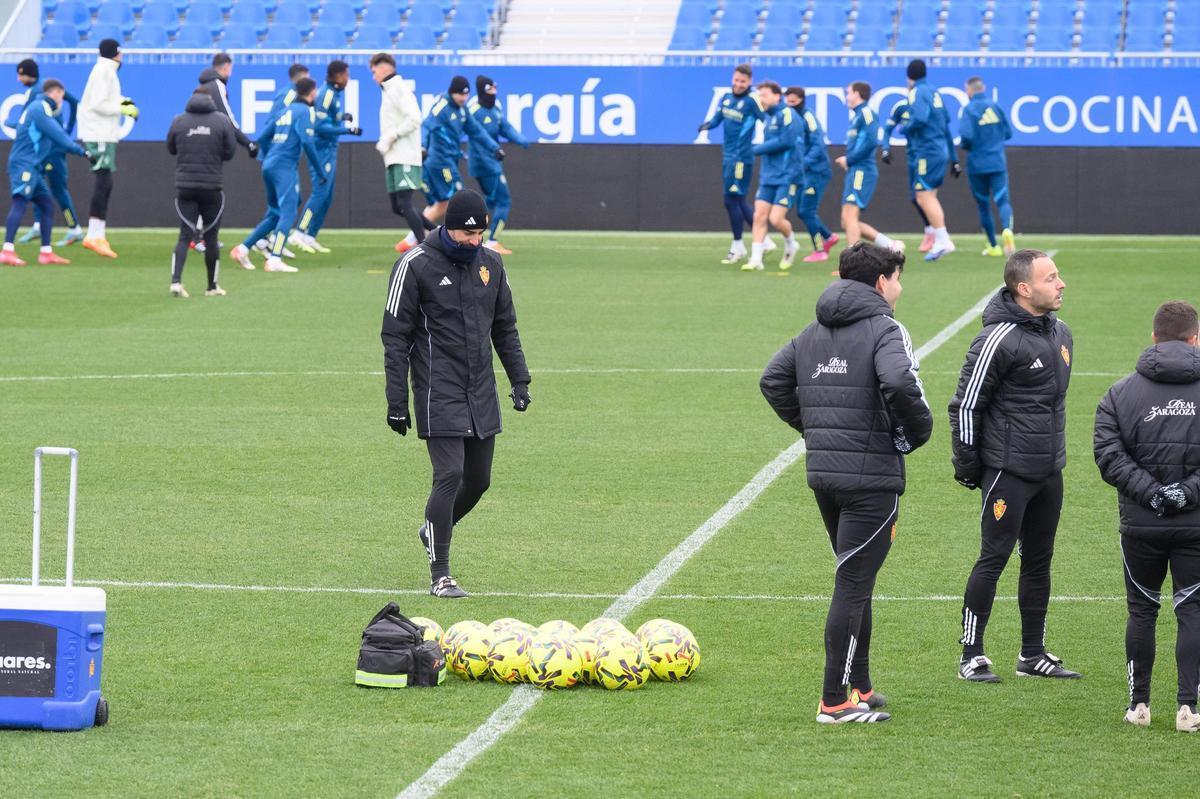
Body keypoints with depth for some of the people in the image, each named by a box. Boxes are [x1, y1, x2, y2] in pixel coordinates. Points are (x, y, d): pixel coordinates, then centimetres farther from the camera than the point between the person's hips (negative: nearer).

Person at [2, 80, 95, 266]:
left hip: (33, 167, 11)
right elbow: (59, 136, -12)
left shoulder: (40, 108, 24)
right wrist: (82, 152, -8)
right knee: (20, 201, -21)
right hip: (24, 165, -11)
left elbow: (55, 140, 25)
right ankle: (7, 251, -33)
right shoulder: (40, 108, -8)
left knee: (47, 205, 12)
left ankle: (46, 252, 15)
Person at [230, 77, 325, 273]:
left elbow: (262, 138, 20)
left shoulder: (286, 111, 21)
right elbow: (306, 141, -16)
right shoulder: (306, 111, -3)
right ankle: (274, 260, -22)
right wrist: (320, 170, -12)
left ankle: (243, 248, 10)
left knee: (275, 214, 17)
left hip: (268, 166, 8)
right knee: (288, 212, -12)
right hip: (285, 167, -8)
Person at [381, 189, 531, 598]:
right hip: (439, 395, -6)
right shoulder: (416, 265, -8)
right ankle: (440, 576, -6)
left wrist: (519, 379, 10)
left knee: (478, 480, 9)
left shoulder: (490, 263, 9)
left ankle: (435, 531, 38)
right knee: (450, 475, -13)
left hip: (482, 395, 6)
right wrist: (396, 402, -9)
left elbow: (505, 328, 20)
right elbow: (395, 337, -6)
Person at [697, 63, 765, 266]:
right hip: (728, 156, 8)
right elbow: (717, 118, 16)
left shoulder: (752, 101, -13)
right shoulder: (726, 98, 9)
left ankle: (737, 247, 6)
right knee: (739, 201, 11)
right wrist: (707, 125, -5)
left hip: (741, 157, -8)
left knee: (733, 200, -6)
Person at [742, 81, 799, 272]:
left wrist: (758, 149, -11)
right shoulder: (767, 117, 13)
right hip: (768, 176, 8)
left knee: (776, 219, -11)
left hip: (786, 177, -8)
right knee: (759, 216, -2)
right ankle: (756, 259, -1)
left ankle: (791, 244, 18)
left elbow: (786, 141, -20)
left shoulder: (786, 114, -12)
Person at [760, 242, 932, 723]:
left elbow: (772, 380, 14)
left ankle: (860, 687, 27)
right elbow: (899, 383, -28)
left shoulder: (814, 332, 13)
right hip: (871, 475, -8)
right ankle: (835, 702, -3)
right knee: (853, 586, -4)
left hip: (822, 471, 8)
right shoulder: (885, 330, -11)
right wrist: (917, 431, -12)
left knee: (856, 581, 20)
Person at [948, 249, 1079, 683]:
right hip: (1009, 469, -8)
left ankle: (1033, 654, 20)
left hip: (1049, 470, 8)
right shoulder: (999, 339, -16)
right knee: (994, 558, -4)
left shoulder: (1060, 333, 9)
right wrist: (967, 465, -10)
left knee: (1039, 561, 12)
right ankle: (971, 655, 4)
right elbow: (965, 404, -12)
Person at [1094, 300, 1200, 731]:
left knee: (1142, 610, 13)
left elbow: (1109, 455, -9)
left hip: (1140, 524, 1)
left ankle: (1139, 703, 15)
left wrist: (1150, 491, -12)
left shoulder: (1121, 393, 1)